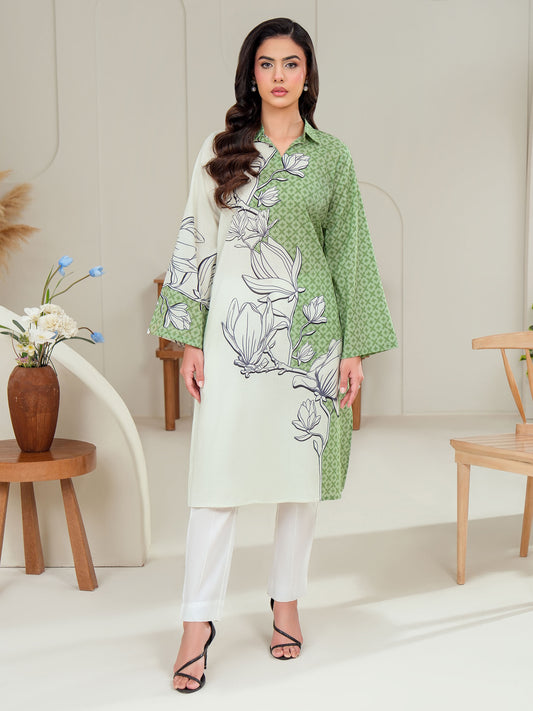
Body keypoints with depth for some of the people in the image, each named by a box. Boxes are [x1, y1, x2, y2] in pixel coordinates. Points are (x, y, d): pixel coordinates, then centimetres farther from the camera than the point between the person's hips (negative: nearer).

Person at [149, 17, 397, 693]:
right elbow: (195, 244, 4)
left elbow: (350, 253, 6)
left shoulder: (332, 157, 7)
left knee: (301, 469, 8)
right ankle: (198, 621, 8)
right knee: (219, 471, -3)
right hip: (234, 328, -1)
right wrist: (190, 340, -3)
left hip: (308, 331, 1)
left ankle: (286, 601, 26)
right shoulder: (220, 152, 6)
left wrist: (355, 347, 1)